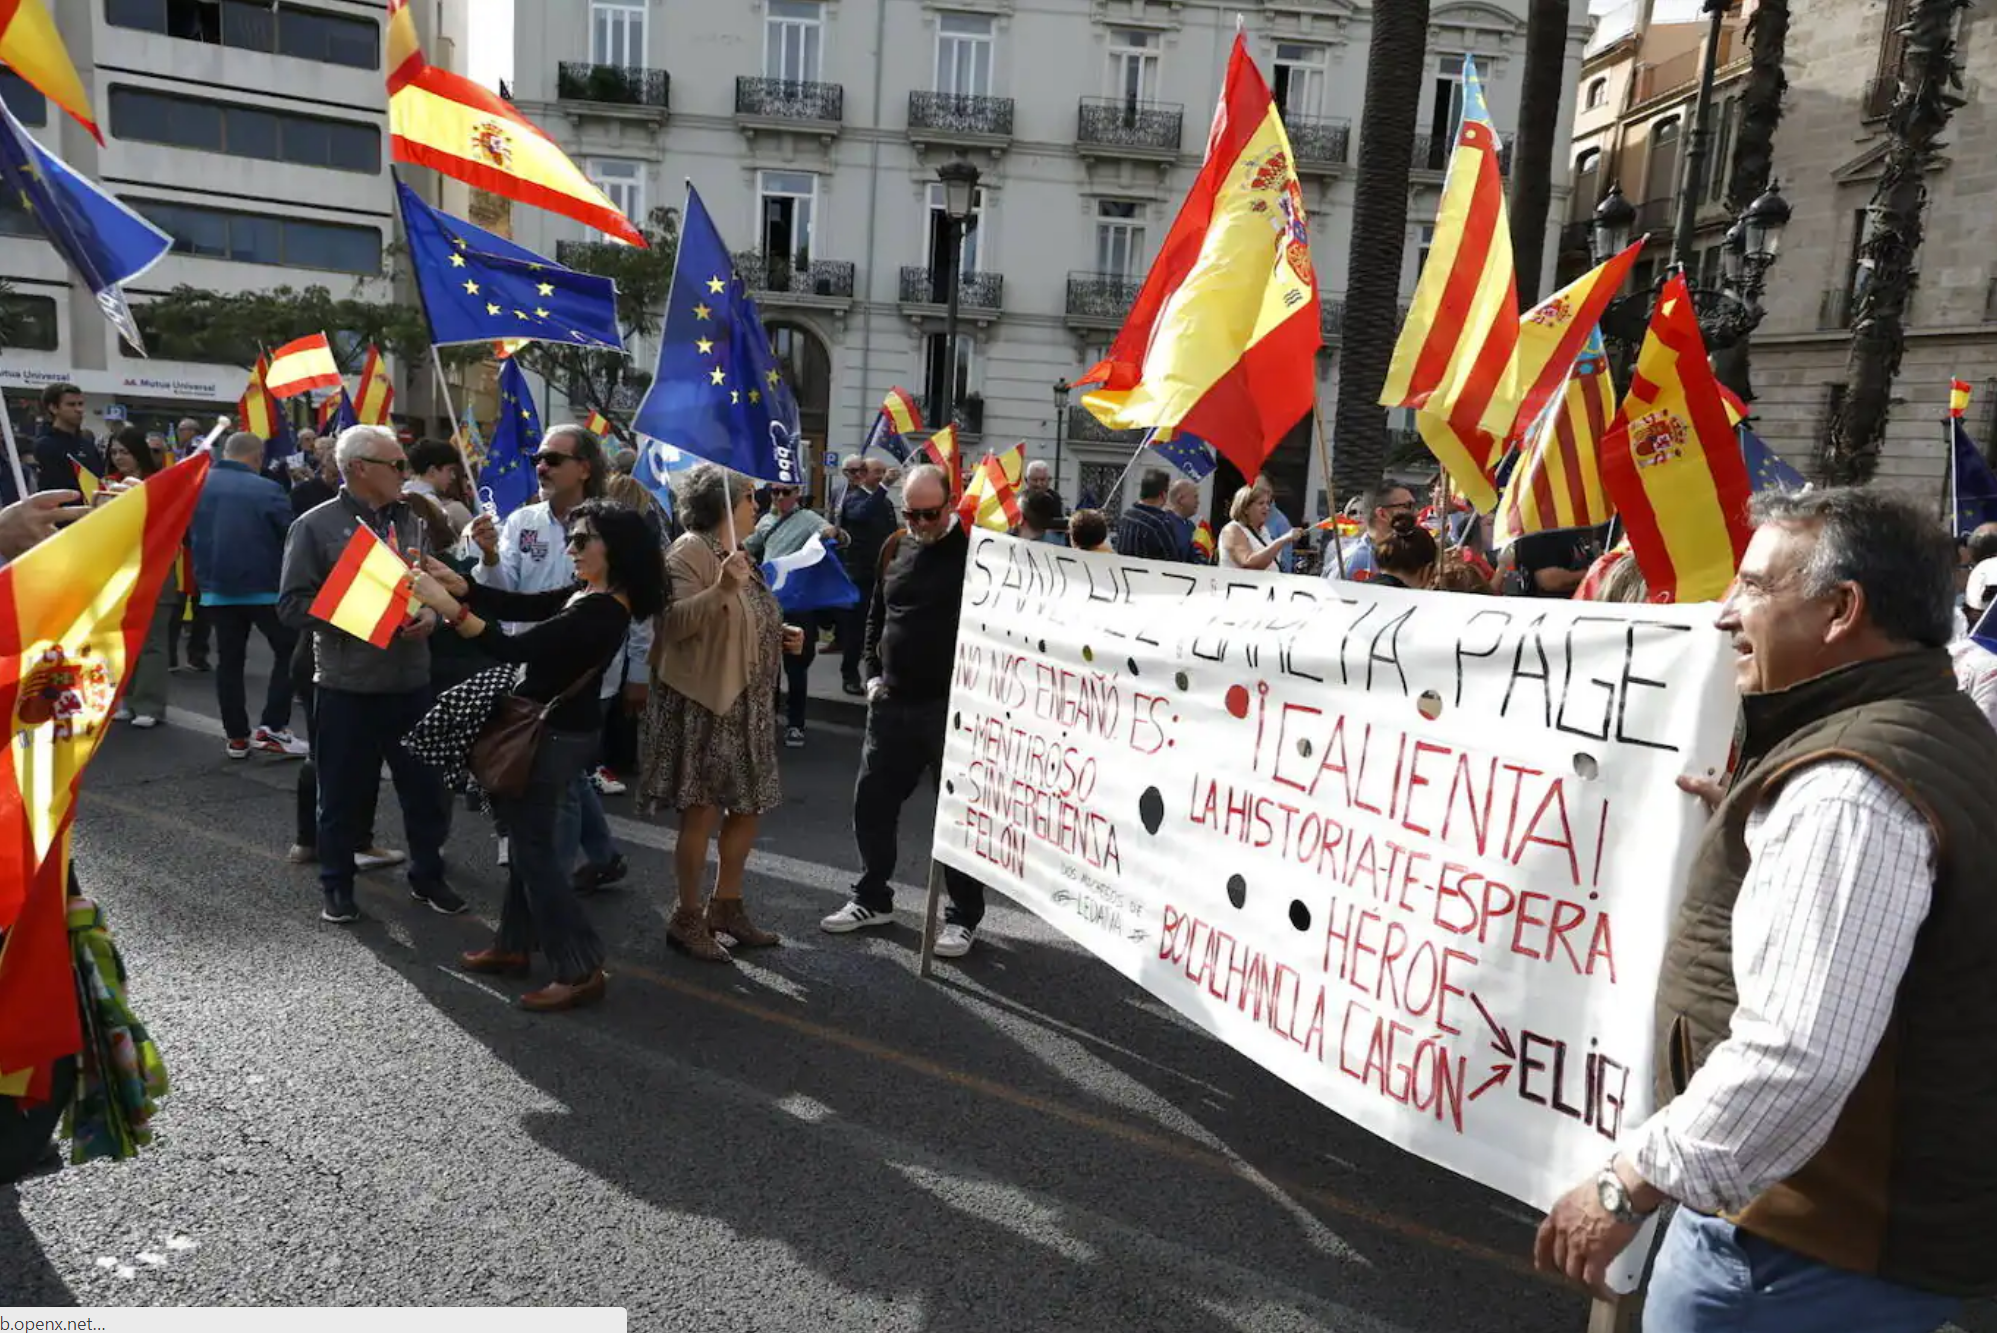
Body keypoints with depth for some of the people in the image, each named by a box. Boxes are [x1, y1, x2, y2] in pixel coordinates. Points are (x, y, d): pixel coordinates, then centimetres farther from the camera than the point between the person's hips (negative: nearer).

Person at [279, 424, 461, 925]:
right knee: (343, 792, 9)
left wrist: (431, 611, -7)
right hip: (347, 686, -4)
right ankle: (337, 886, 27)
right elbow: (292, 604, -8)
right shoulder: (316, 526, -5)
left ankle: (427, 876, 30)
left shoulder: (413, 522, 8)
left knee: (427, 785, 12)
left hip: (411, 682, 4)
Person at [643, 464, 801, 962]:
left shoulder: (738, 553, 16)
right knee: (704, 812, -5)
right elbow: (675, 623, -25)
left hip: (748, 705, 9)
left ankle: (727, 907, 25)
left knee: (749, 807, 12)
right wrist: (721, 589, -36)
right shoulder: (690, 553, -12)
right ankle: (687, 917, 9)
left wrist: (781, 636, 10)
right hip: (704, 704, -9)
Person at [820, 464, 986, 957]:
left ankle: (964, 916, 15)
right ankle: (872, 898, 30)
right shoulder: (895, 547, 9)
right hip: (892, 703, 6)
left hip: (954, 706, -6)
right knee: (872, 802, 12)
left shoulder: (975, 549, -8)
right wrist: (873, 675, 11)